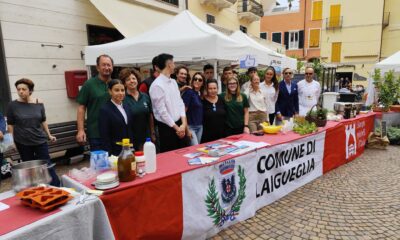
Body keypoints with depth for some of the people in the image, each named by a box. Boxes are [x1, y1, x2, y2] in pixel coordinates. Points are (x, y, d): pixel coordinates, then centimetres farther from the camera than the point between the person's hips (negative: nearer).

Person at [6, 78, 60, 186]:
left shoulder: (39, 103, -1)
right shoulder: (13, 105, -4)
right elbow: (10, 125, 2)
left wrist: (49, 135, 7)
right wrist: (12, 141, -1)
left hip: (40, 140, 1)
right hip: (22, 143, 0)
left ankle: (56, 187, 8)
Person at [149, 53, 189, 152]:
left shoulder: (173, 82, 8)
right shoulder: (157, 85, -16)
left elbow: (180, 102, 7)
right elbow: (162, 111, -17)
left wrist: (183, 123, -5)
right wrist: (176, 128, -9)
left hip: (180, 124, 7)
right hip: (166, 127, -7)